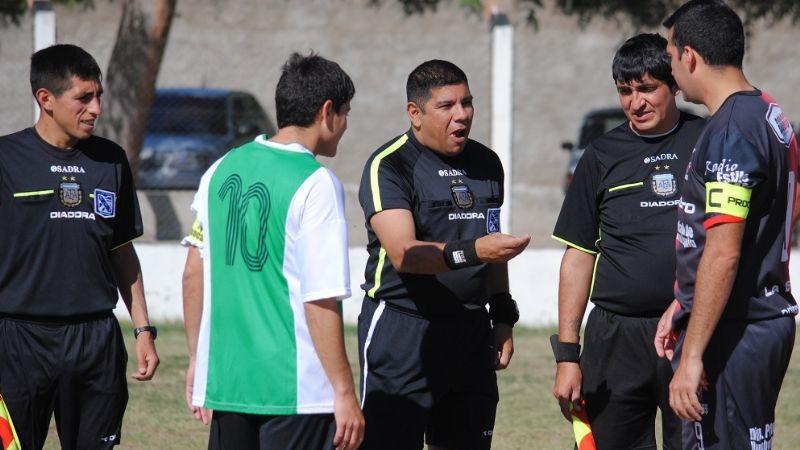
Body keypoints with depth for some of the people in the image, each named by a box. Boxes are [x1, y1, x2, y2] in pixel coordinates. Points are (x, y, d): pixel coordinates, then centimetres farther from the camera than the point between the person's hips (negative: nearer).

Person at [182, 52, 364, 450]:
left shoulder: (222, 171, 8)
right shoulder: (316, 186, -12)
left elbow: (194, 273, 13)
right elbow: (320, 301, -15)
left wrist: (196, 359, 23)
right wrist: (345, 392, -10)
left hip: (224, 382, 6)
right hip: (296, 388, -6)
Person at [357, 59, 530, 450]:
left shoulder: (486, 164, 13)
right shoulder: (390, 166, -10)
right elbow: (403, 253, -24)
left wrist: (502, 315, 20)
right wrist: (471, 252, -36)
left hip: (471, 333, 6)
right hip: (401, 332, -6)